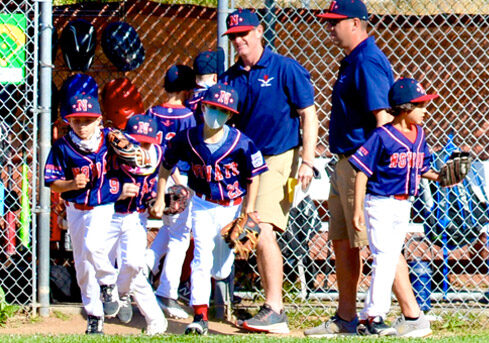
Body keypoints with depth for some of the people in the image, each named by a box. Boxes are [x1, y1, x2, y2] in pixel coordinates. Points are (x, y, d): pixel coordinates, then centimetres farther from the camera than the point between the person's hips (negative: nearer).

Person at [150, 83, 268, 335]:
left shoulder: (241, 143, -16)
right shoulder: (187, 139, -9)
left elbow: (253, 178, -7)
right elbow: (166, 166, 7)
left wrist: (248, 210, -10)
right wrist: (160, 198, 7)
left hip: (232, 209, -1)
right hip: (203, 206, 1)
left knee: (220, 270, 10)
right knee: (202, 260, -14)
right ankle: (200, 316, -14)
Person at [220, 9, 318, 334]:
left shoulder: (285, 69, -6)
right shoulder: (230, 77, 9)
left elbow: (308, 115, -6)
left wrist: (307, 161, -14)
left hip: (280, 158, -7)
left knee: (263, 230, -19)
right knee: (254, 235, 9)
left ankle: (275, 312, -17)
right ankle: (272, 310, 19)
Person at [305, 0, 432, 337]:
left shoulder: (367, 61, -15)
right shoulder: (353, 60, 16)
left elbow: (382, 116, -23)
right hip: (347, 164, 11)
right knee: (342, 241, 13)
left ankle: (413, 316, -6)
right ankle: (345, 319, 20)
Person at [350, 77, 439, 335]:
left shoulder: (419, 135, 6)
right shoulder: (382, 136, -15)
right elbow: (362, 171, -14)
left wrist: (438, 177, -1)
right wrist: (358, 208, -17)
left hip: (403, 205, 8)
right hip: (380, 204, -8)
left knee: (392, 258, 10)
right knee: (383, 259, -11)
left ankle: (373, 316, 16)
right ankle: (373, 317, -8)